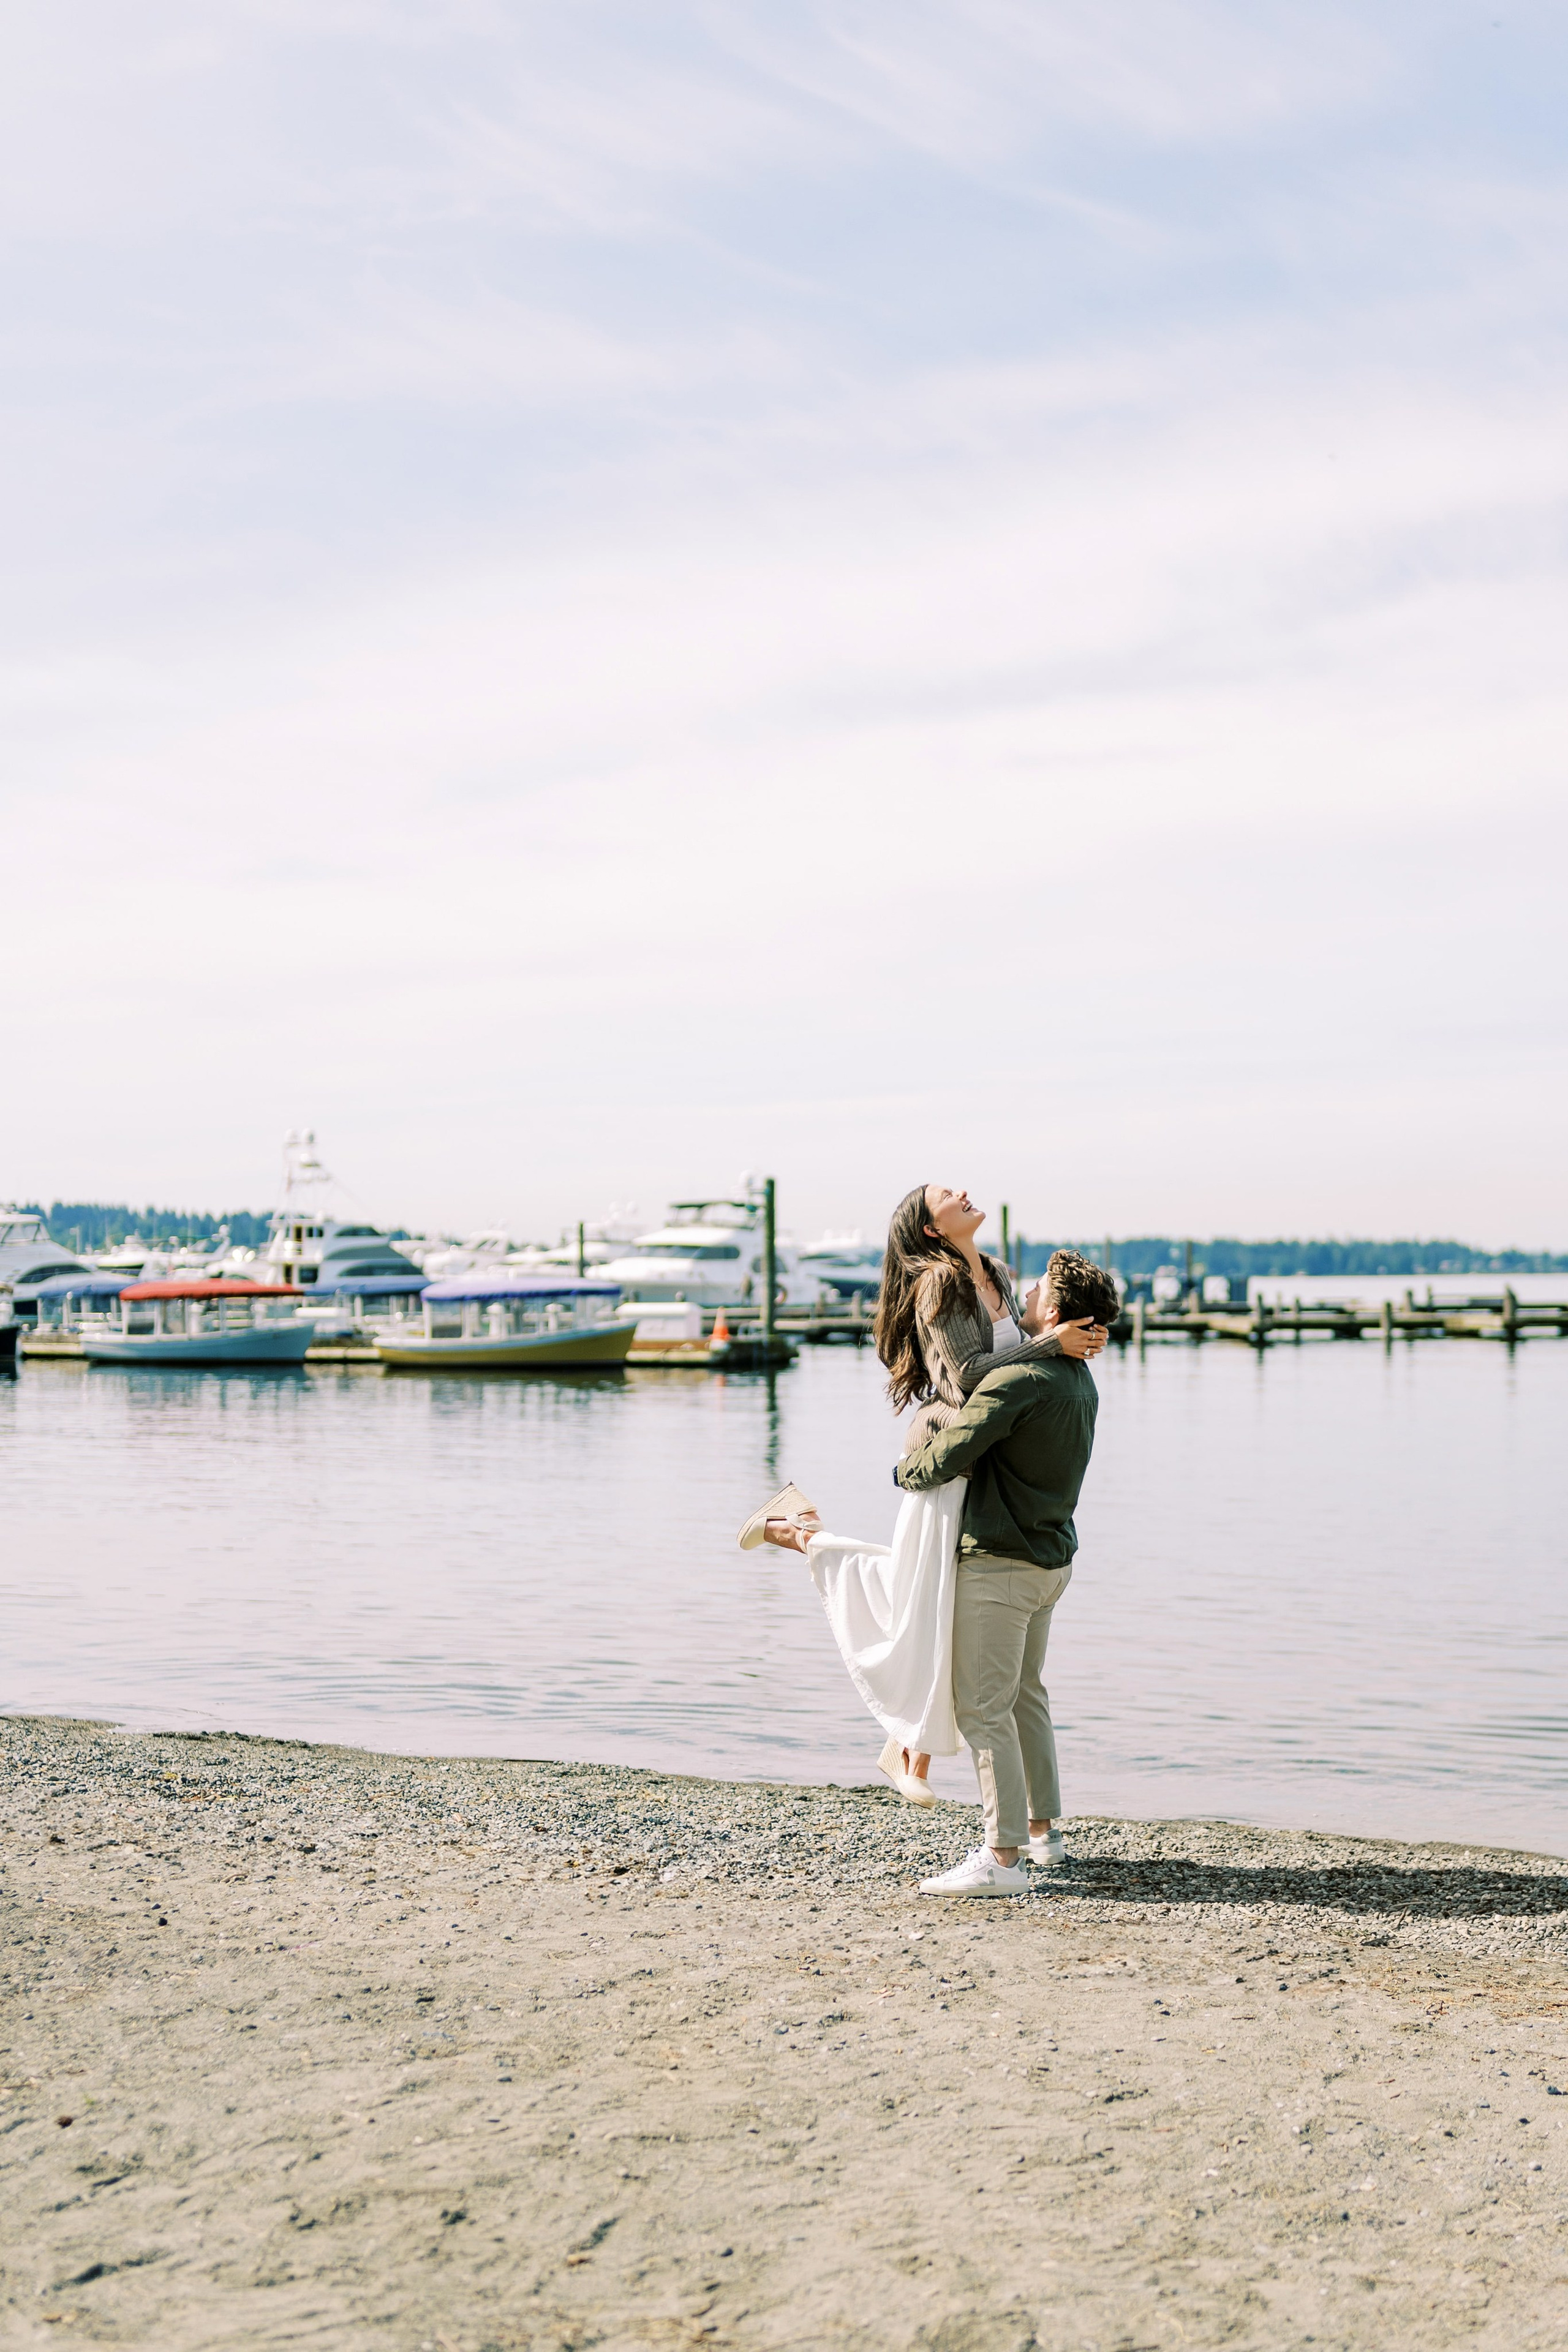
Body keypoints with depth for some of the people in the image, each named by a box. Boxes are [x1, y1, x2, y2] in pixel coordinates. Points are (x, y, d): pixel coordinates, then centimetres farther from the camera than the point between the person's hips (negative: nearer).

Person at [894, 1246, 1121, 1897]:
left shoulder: (1018, 1382, -22)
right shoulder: (1081, 1382, 6)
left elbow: (944, 1458, -22)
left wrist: (905, 1471, -1)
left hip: (999, 1560, -9)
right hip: (1051, 1556, 9)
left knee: (983, 1709, -6)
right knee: (1025, 1696, 22)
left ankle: (1002, 1857, -6)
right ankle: (1041, 1827, 32)